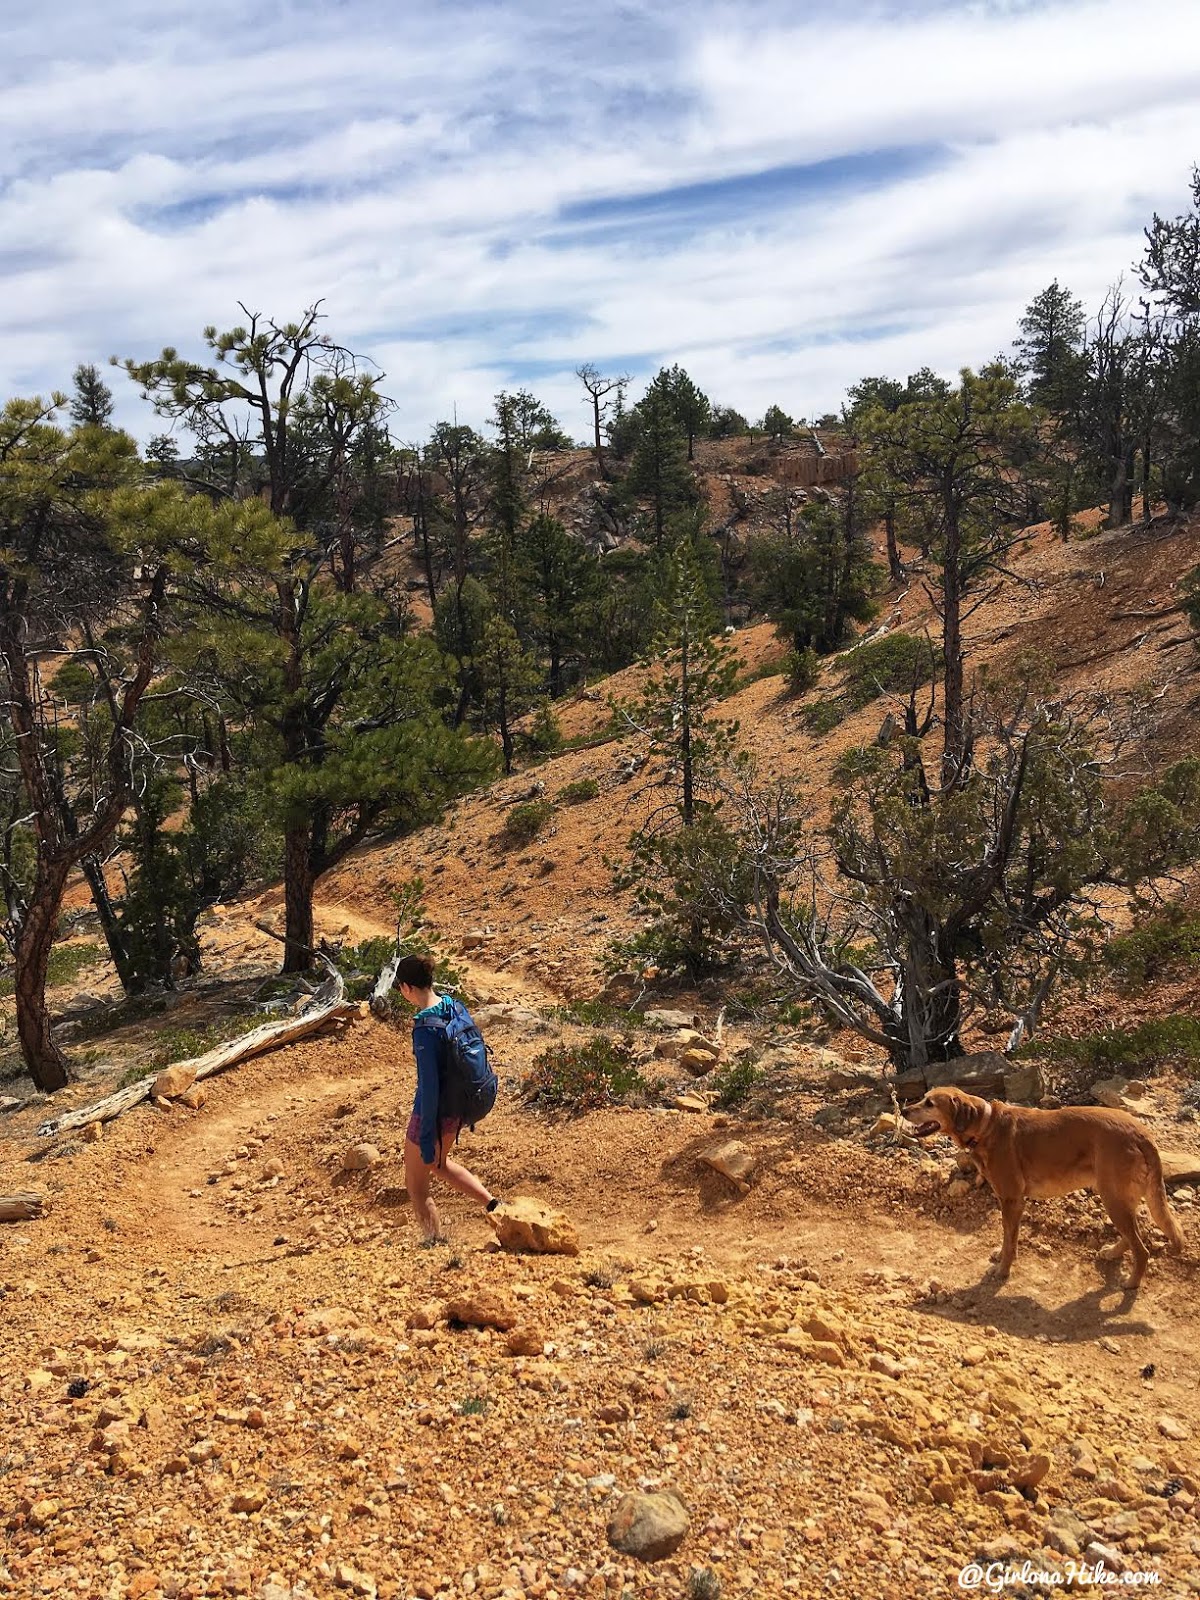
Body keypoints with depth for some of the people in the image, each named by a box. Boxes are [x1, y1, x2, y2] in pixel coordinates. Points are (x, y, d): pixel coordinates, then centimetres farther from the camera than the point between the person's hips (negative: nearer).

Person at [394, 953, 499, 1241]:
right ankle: (493, 1204, 26)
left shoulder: (425, 1028, -26)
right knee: (438, 1163, 32)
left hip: (433, 1112, -8)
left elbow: (429, 1085, -25)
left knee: (417, 1185, 13)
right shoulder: (457, 1007, -2)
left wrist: (426, 1136, -19)